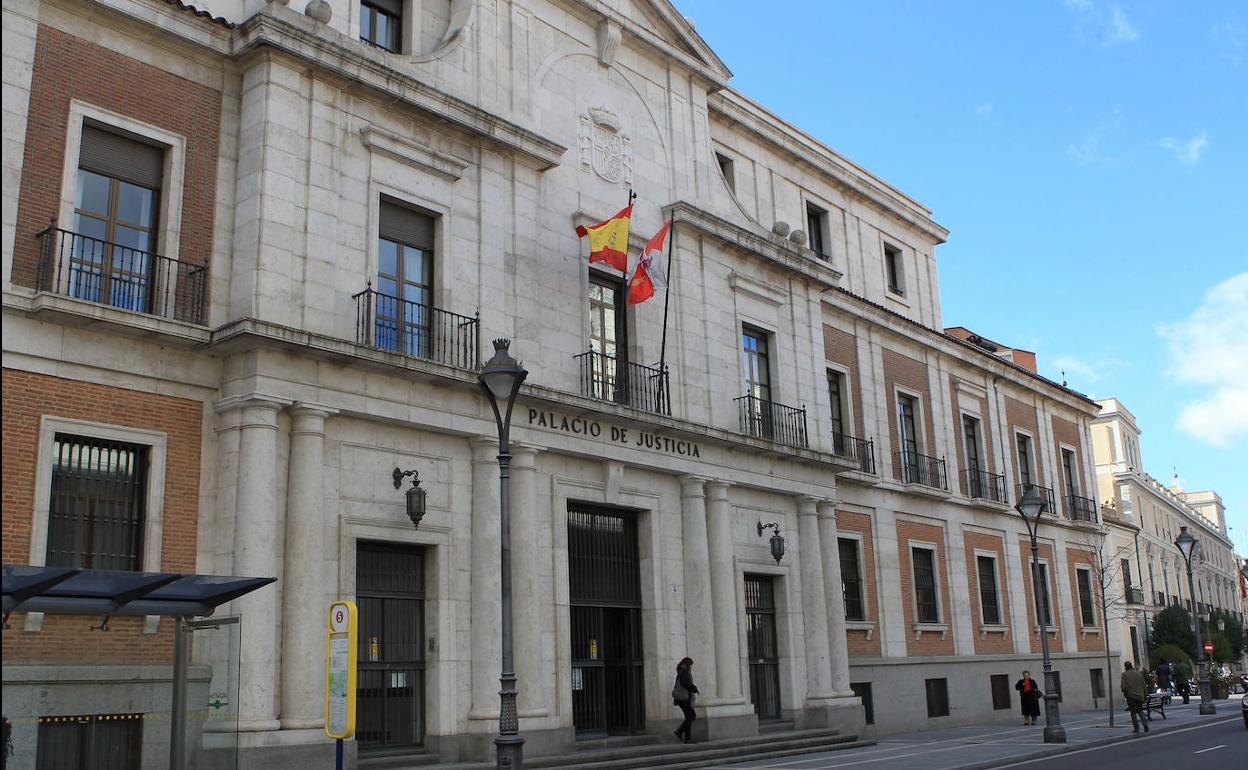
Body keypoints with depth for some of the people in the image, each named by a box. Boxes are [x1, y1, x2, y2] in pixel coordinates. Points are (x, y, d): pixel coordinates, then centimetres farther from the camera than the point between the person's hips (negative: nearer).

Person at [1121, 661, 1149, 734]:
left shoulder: (1124, 674, -5)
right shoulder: (1139, 673, 8)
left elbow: (1123, 686, -12)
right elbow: (1144, 686, 9)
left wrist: (1125, 694, 3)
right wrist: (1145, 695, 16)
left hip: (1131, 695, -4)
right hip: (1140, 695, 4)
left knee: (1133, 712, 6)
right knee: (1140, 710, 17)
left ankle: (1136, 728, 5)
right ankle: (1145, 725, 0)